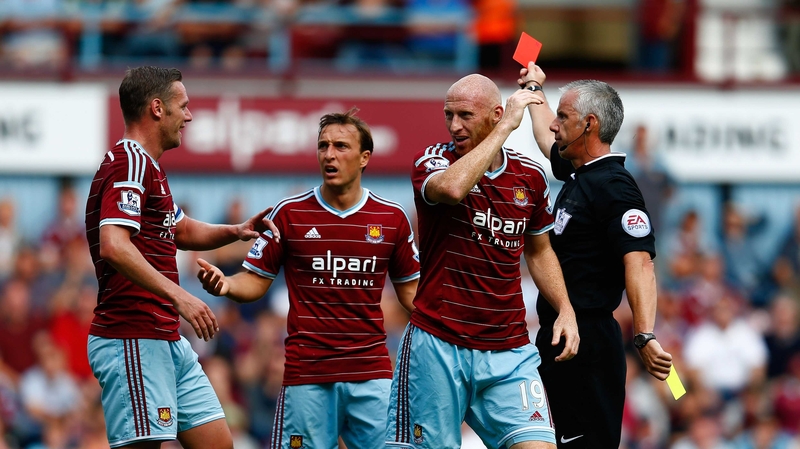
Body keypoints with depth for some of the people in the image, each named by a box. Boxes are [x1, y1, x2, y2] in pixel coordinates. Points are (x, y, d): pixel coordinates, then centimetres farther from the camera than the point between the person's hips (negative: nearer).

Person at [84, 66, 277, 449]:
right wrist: (178, 296, -30)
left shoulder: (148, 166, 21)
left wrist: (236, 231, 19)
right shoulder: (130, 162, -12)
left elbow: (182, 231, 37)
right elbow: (113, 246, -26)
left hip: (168, 341, 11)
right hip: (133, 341, -11)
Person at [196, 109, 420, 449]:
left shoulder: (392, 218, 5)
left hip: (371, 372, 1)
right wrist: (225, 284, -15)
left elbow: (409, 289, 14)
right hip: (307, 376, -1)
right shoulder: (290, 213, 2)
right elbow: (256, 281, 6)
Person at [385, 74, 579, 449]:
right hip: (437, 344, -3)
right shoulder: (432, 161, -4)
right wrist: (507, 126, -22)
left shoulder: (529, 175, 8)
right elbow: (452, 187, -30)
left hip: (508, 349, 3)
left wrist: (566, 310, 8)